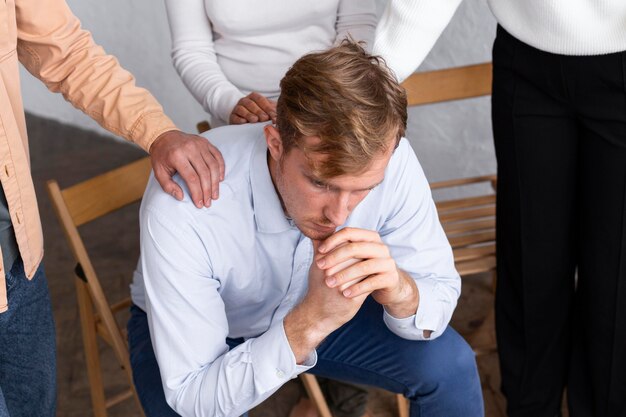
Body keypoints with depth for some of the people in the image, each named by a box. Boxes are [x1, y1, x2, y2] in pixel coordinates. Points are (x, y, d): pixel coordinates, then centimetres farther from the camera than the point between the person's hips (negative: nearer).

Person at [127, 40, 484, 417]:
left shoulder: (387, 161, -29)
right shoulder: (181, 209, -38)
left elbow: (441, 292, -15)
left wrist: (399, 290, -40)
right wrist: (312, 322, -47)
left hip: (318, 312, 2)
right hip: (195, 331, -2)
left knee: (450, 366, -17)